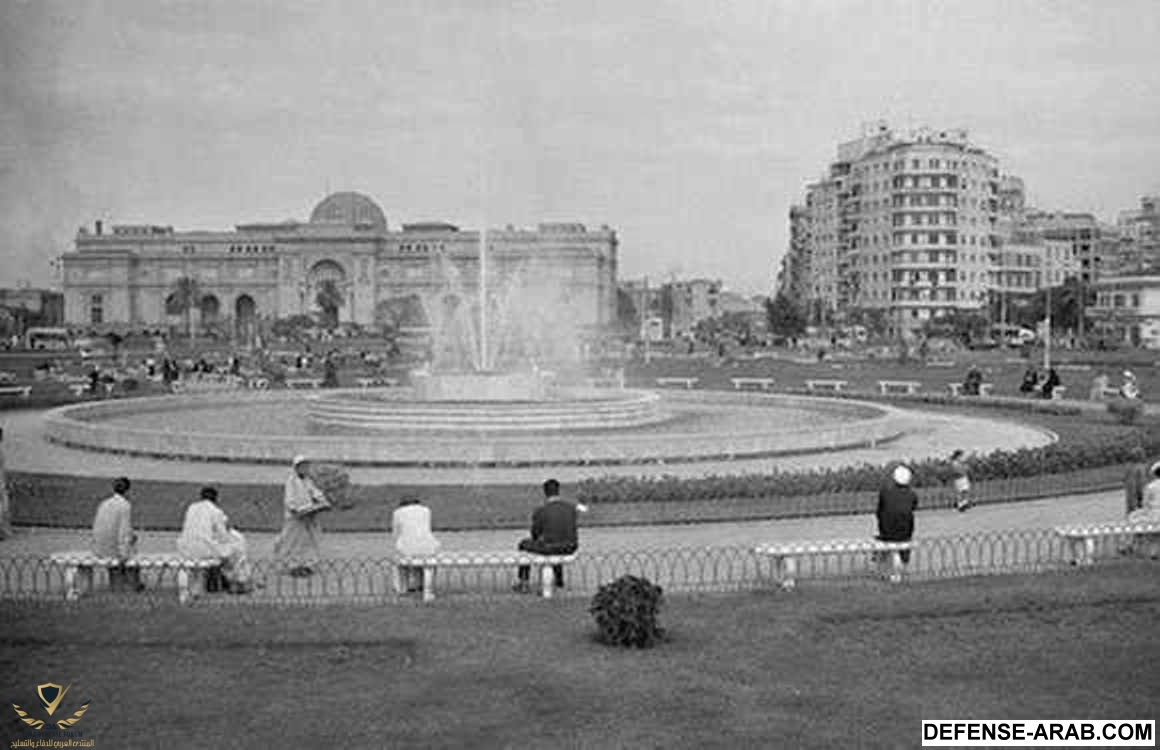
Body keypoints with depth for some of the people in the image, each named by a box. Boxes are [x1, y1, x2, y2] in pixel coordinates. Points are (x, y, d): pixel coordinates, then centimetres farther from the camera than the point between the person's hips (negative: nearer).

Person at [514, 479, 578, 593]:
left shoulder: (539, 511, -15)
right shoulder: (572, 508, -3)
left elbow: (535, 534, -1)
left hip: (548, 547, -4)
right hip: (569, 549, 4)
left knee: (524, 544, 28)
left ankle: (524, 582, 37)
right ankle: (559, 578, 52)